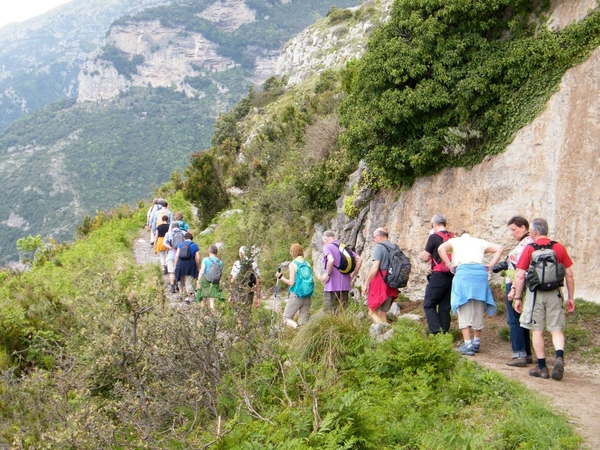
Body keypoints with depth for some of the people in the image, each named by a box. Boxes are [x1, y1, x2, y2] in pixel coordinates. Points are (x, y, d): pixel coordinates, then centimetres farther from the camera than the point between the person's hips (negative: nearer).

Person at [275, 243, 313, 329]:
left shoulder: (293, 264, -7)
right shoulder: (307, 264, 7)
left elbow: (291, 282, -12)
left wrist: (280, 276, 1)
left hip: (296, 295, -5)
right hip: (308, 296, 5)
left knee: (287, 318, 5)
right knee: (303, 322, 9)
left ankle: (297, 327, -23)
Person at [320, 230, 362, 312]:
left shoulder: (327, 247, -6)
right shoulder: (345, 248, 13)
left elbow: (331, 260, -26)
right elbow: (359, 259, 7)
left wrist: (327, 274, -14)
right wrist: (352, 277, 10)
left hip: (332, 286, -7)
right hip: (345, 285, 7)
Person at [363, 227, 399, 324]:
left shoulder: (379, 247, -9)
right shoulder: (395, 248, 13)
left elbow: (375, 268, -16)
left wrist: (366, 283, -11)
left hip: (379, 283, -7)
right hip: (391, 286, 7)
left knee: (372, 311, 0)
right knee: (383, 312, 13)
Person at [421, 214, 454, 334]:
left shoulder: (434, 237, -7)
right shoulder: (453, 238, 10)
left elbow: (425, 258, -3)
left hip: (438, 276, -6)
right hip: (452, 276, 6)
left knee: (429, 305, -1)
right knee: (445, 307, 10)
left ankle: (436, 332, -16)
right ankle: (444, 333, 9)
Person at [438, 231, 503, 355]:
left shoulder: (455, 241, 17)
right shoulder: (480, 242, 25)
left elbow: (441, 248, -3)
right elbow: (499, 248, 14)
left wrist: (449, 265, 0)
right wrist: (491, 264, 11)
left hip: (463, 273, -3)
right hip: (480, 274, 3)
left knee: (464, 309, -1)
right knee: (478, 310, 14)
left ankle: (468, 345, -7)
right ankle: (476, 342, 23)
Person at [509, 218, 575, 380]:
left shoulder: (529, 249, -4)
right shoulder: (559, 248, 3)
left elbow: (520, 276, -7)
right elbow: (569, 275, 4)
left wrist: (517, 297, 2)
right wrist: (571, 297, 13)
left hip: (535, 293, -2)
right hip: (555, 294, 2)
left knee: (537, 331, 8)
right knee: (556, 329, 9)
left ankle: (542, 367, 10)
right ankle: (559, 357, -16)